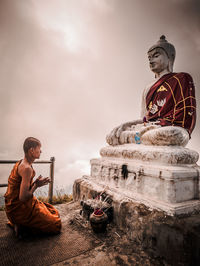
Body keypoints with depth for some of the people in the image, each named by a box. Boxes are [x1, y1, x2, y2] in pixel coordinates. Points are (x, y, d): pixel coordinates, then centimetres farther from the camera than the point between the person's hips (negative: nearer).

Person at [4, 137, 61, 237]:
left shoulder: (21, 163, 4)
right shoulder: (27, 168, -27)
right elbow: (23, 197, -28)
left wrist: (35, 182, -1)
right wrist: (36, 185, -14)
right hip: (19, 209, -9)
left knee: (53, 211, 24)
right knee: (56, 225, 4)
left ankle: (20, 223, 15)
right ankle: (22, 225, 2)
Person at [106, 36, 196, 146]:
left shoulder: (182, 79, 5)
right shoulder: (148, 90, 23)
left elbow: (184, 117, -6)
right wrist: (126, 124, -3)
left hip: (172, 129, -3)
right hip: (150, 128, 4)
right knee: (111, 136, -14)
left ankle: (129, 137, -19)